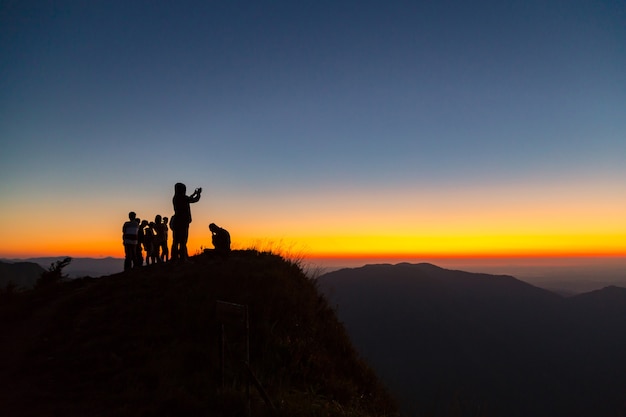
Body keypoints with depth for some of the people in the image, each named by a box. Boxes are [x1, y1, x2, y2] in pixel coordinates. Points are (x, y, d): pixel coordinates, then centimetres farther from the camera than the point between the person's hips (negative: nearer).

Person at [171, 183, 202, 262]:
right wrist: (198, 193, 17)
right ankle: (182, 258, -10)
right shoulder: (183, 197, -11)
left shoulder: (175, 198, 12)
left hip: (176, 222, 8)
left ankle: (174, 258, 6)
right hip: (183, 222, -8)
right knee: (183, 241, -8)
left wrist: (194, 194, 36)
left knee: (176, 241, 7)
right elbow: (195, 200, -1)